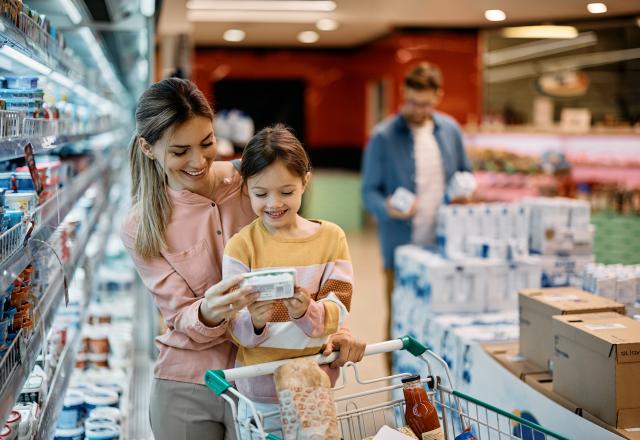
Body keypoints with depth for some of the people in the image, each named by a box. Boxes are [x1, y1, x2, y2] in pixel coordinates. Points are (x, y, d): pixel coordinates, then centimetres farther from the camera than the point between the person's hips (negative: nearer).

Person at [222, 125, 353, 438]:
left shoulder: (331, 237, 0)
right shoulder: (241, 245, -7)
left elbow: (337, 309, -9)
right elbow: (236, 327, -10)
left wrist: (307, 312, -29)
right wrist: (254, 321, -32)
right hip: (259, 390, -2)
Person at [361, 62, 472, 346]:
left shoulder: (450, 130, 7)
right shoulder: (383, 136, -6)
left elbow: (464, 173, 20)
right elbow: (369, 191, -4)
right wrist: (387, 208, -25)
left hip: (445, 245, 4)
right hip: (401, 246, -3)